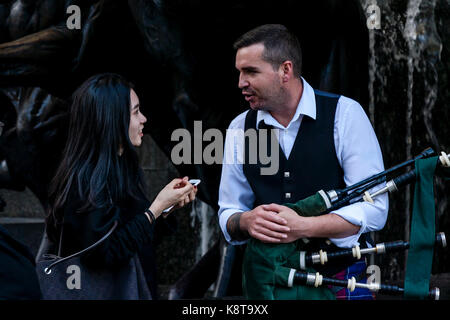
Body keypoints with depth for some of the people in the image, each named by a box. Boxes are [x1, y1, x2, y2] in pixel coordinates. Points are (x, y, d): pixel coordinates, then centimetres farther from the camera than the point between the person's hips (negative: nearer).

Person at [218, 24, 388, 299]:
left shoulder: (344, 113, -9)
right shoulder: (239, 130, 3)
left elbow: (374, 209, -13)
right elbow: (228, 215, 8)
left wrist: (303, 227, -24)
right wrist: (246, 221, -16)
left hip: (341, 282, -3)